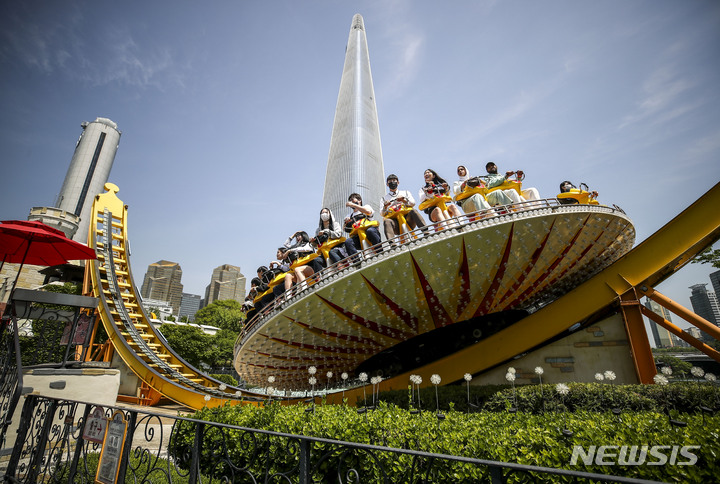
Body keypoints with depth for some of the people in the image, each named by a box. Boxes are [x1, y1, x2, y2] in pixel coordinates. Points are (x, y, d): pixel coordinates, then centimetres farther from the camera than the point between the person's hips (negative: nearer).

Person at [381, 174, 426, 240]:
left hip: (407, 218, 1)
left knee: (413, 211, -32)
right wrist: (385, 207, -10)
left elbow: (413, 203, 9)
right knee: (386, 221, -35)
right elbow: (382, 214, 12)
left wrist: (403, 200, -9)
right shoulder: (384, 198, 26)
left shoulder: (405, 192, 29)